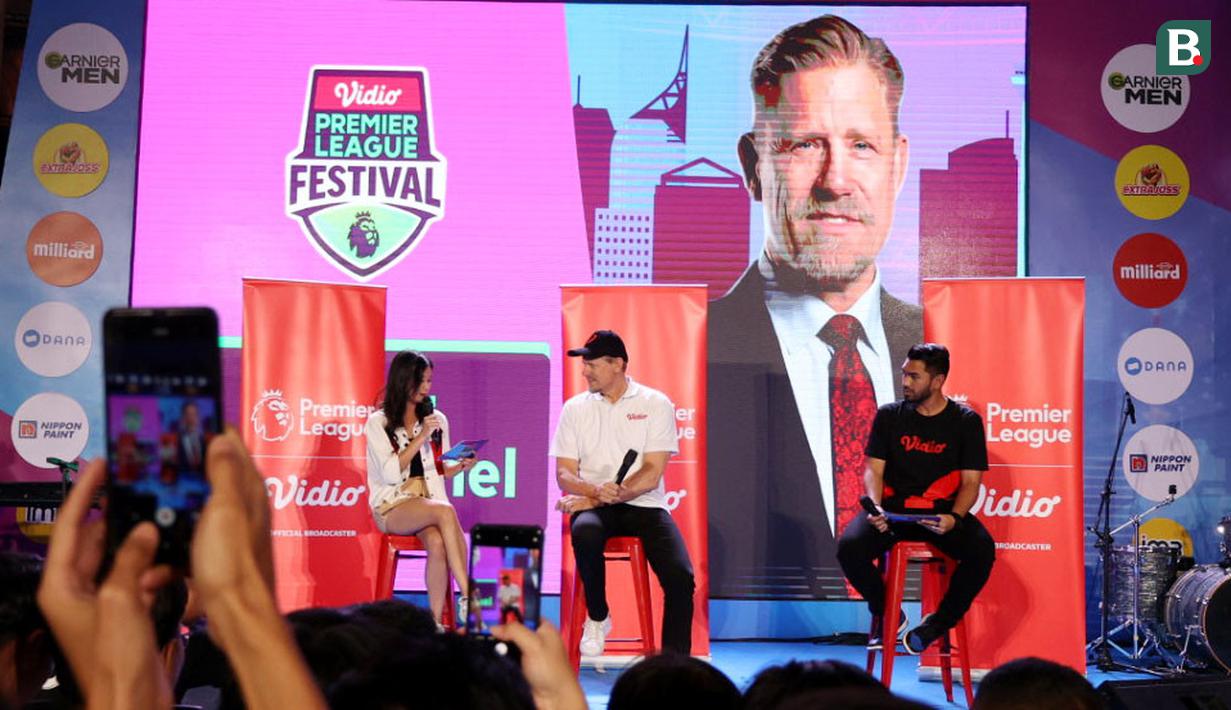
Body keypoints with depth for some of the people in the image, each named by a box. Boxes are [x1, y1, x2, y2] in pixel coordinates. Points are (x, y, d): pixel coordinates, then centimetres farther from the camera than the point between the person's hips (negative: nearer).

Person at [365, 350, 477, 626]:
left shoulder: (437, 419, 14)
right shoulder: (378, 423, 2)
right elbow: (391, 473, -9)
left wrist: (460, 466, -2)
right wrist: (421, 437, -11)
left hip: (429, 503, 3)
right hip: (392, 507, -3)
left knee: (437, 543, -33)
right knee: (445, 510, -35)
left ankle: (436, 619, -33)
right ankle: (467, 595, -36)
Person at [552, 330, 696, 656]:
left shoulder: (655, 404, 2)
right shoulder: (576, 408, 10)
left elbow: (652, 474, -5)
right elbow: (564, 475, 4)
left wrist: (613, 494, -17)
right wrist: (595, 491, -17)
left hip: (644, 506, -1)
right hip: (595, 507, 1)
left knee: (680, 577, -24)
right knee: (585, 533, -36)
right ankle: (598, 618, -12)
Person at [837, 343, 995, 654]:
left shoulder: (966, 421, 3)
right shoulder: (889, 416, 9)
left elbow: (970, 482, 0)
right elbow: (873, 469, 6)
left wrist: (954, 518, -20)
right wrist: (875, 507, -15)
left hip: (942, 512, -1)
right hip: (893, 508, 1)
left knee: (982, 550, -31)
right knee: (849, 547, -28)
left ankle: (939, 622, -8)